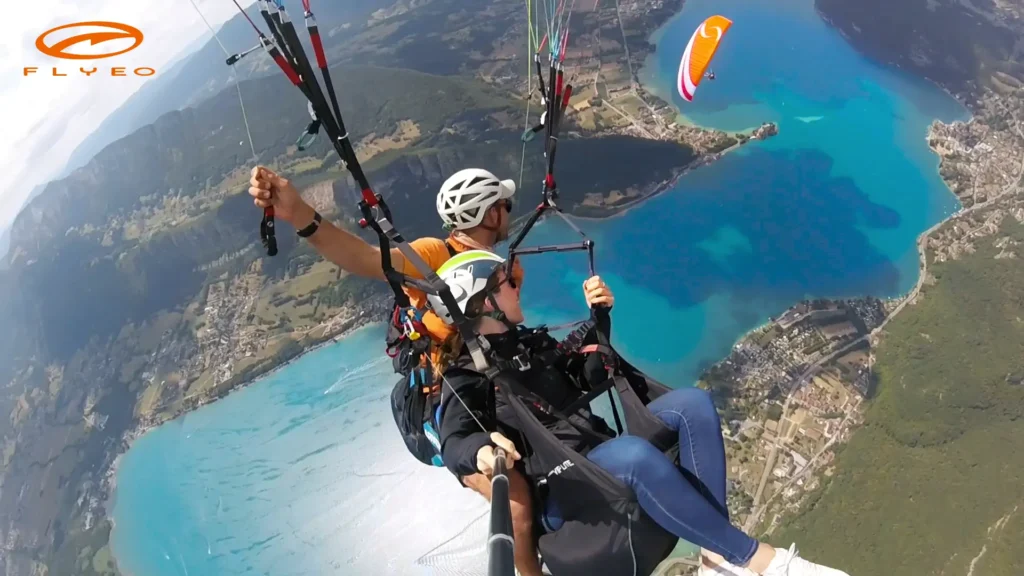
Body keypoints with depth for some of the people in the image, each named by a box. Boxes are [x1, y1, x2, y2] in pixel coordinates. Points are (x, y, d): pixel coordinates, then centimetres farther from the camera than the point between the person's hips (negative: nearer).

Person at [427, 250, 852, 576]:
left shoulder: (527, 343, 16)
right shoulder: (466, 374, -8)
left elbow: (586, 383, 22)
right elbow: (453, 445, -22)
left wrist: (598, 317, 10)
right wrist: (482, 448, -46)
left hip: (598, 456, 9)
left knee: (691, 403, -8)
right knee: (635, 453, -40)